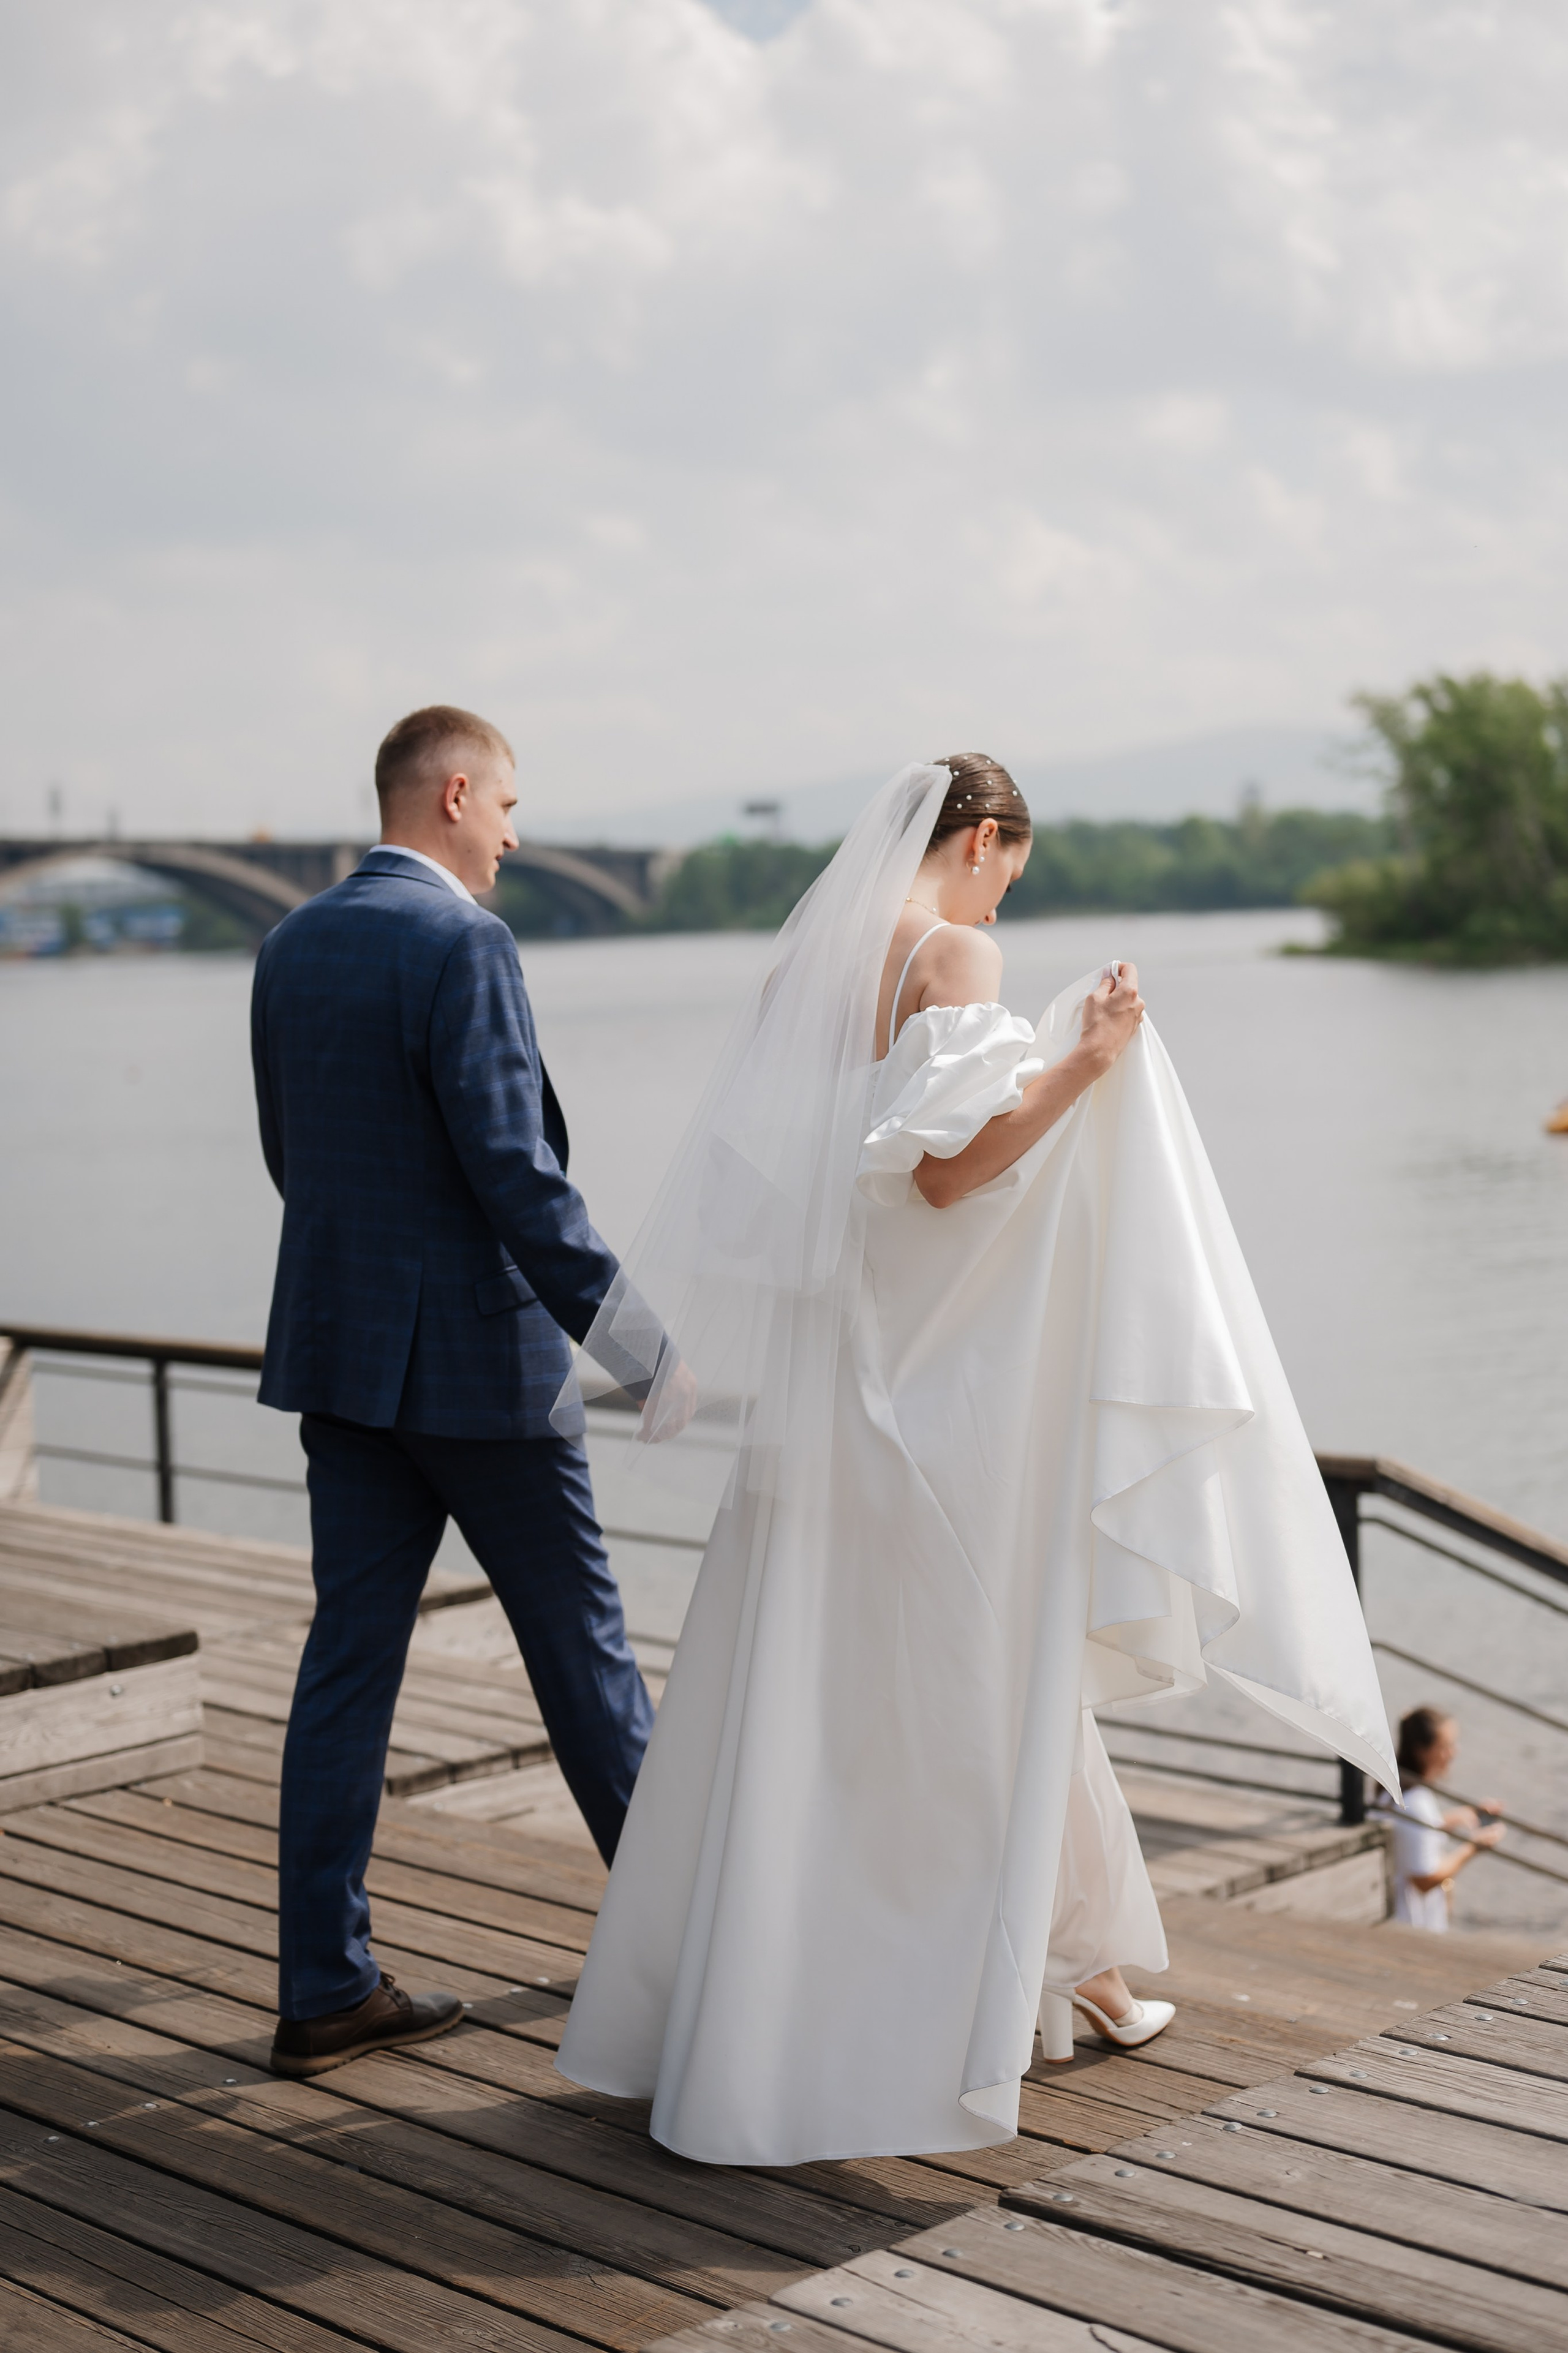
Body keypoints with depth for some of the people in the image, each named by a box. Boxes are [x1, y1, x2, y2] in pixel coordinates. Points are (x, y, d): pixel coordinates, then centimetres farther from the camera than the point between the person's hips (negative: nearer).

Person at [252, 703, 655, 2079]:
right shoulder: (461, 944, -16)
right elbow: (515, 1168, -22)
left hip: (339, 1347, 7)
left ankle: (327, 1986, 9)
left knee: (350, 1654, 7)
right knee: (576, 1632, 10)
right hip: (474, 1352, -7)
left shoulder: (293, 947, 9)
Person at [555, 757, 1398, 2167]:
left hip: (816, 1380, 8)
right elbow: (948, 1167, -22)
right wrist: (1081, 1066, -18)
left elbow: (753, 1178, 15)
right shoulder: (953, 953, -11)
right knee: (983, 1679, 6)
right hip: (930, 1375, -7)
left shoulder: (809, 958, 12)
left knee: (797, 1698, 11)